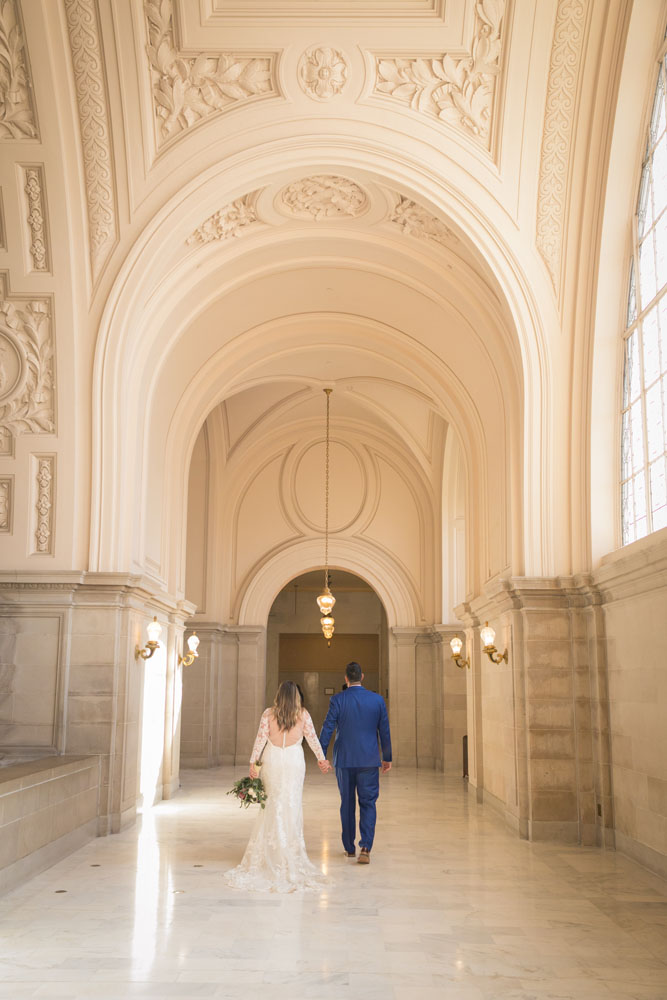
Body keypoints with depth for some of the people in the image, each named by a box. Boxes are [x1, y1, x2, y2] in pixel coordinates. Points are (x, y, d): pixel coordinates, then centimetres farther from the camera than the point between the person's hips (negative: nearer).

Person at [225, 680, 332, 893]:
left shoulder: (268, 714, -3)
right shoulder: (303, 715, -2)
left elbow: (260, 739, -5)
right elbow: (313, 738, 5)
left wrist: (253, 763, -1)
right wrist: (321, 759, 16)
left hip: (272, 761, 1)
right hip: (294, 761, -1)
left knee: (272, 804, 11)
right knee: (292, 805, 5)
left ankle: (268, 852, 15)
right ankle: (290, 853, 8)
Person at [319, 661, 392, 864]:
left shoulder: (337, 700, -6)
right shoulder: (377, 699, -1)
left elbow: (327, 729, -7)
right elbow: (384, 731, 5)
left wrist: (321, 756, 0)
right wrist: (387, 757, 14)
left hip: (344, 760, 0)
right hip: (369, 760, 0)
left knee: (347, 804, 13)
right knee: (368, 804, 5)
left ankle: (349, 848, 21)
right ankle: (365, 847, -10)